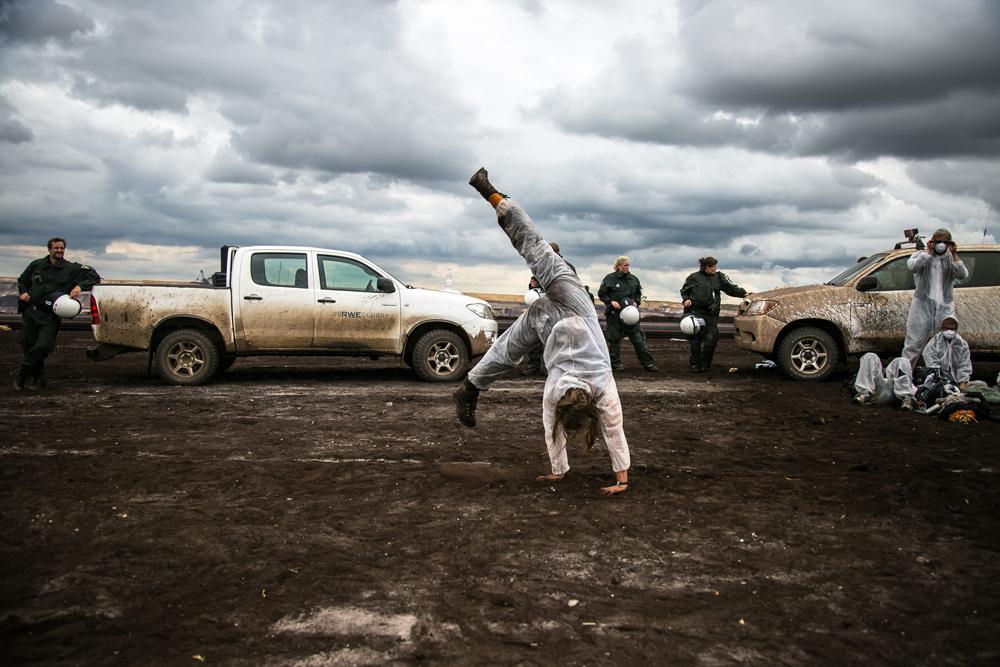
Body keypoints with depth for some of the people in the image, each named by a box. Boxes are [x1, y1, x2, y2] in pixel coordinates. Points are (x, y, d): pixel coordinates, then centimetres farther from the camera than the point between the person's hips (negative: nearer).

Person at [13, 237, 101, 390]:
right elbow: (22, 280, 26)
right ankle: (36, 378, 21)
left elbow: (94, 277, -3)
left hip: (50, 316, -3)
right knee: (28, 345, 5)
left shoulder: (72, 269, 3)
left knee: (43, 346, -14)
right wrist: (23, 292, 5)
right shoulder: (37, 265, 11)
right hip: (30, 311, 3)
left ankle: (21, 374, 4)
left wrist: (79, 286, -18)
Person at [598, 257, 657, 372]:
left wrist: (636, 302, 1)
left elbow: (638, 294, 21)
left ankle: (647, 362, 3)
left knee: (638, 338, 1)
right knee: (614, 339, 3)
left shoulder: (633, 279, 9)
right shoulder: (610, 278, -3)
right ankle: (615, 362, 14)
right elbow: (601, 294, 0)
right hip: (614, 314, -3)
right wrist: (611, 302, -14)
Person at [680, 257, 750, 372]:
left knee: (710, 341, -3)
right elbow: (684, 290, 14)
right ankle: (695, 365, 12)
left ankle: (705, 365, 13)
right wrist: (686, 299, -4)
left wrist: (743, 293, -9)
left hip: (711, 314, 1)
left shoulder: (719, 277, 7)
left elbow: (731, 287, 4)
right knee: (695, 340, 2)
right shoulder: (694, 277, 3)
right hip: (696, 312, -1)